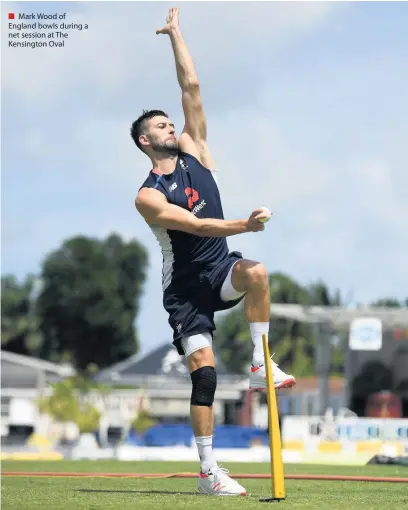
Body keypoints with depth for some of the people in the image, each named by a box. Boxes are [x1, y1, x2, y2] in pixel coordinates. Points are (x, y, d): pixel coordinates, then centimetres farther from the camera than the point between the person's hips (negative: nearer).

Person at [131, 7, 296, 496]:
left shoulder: (193, 150, 7)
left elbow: (191, 87, 4)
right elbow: (193, 224, -22)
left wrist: (176, 32, 5)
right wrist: (242, 225, -33)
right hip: (184, 286, -4)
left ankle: (261, 365, -22)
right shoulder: (147, 197, -8)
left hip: (219, 268, 4)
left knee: (255, 272, -34)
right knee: (204, 373, -12)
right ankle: (208, 471, -7)